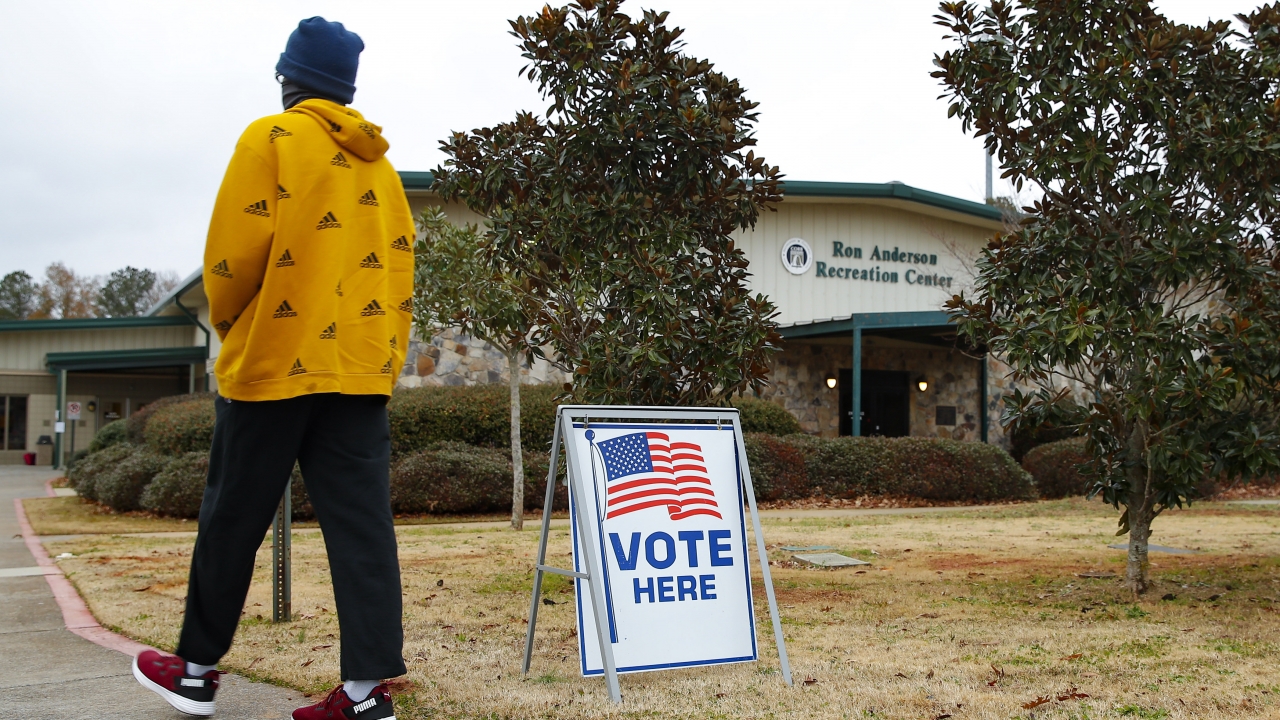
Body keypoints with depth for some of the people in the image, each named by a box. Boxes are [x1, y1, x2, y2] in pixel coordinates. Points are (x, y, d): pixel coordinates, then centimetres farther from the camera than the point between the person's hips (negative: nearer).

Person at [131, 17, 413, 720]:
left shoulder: (272, 138, -4)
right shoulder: (379, 163, 14)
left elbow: (235, 248, -10)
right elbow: (398, 264, 11)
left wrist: (226, 322, 7)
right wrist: (386, 354, 15)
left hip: (275, 359, -5)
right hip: (363, 365, 5)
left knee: (232, 520, 7)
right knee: (360, 523, 1)